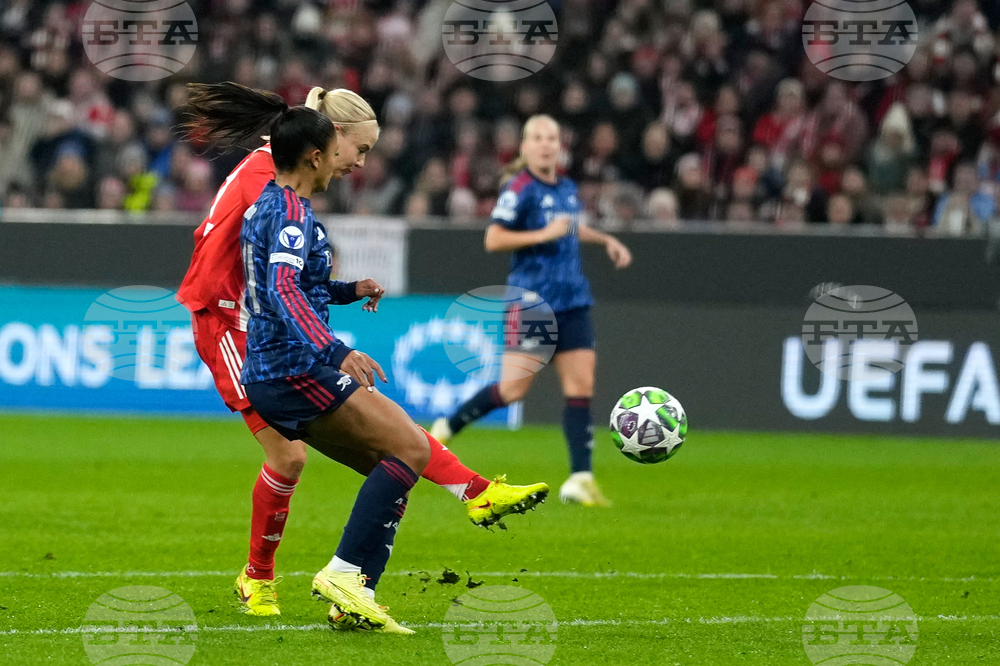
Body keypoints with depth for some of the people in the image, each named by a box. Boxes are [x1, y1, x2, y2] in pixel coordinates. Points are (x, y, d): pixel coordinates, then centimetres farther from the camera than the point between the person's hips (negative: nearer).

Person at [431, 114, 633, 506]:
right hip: (532, 301, -7)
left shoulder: (567, 189, 13)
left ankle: (580, 478, -6)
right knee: (513, 388, -9)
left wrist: (605, 240, 22)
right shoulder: (520, 188, -10)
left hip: (573, 303, 7)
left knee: (581, 386, -4)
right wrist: (544, 234, -20)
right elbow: (493, 239, -16)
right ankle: (447, 428, 14)